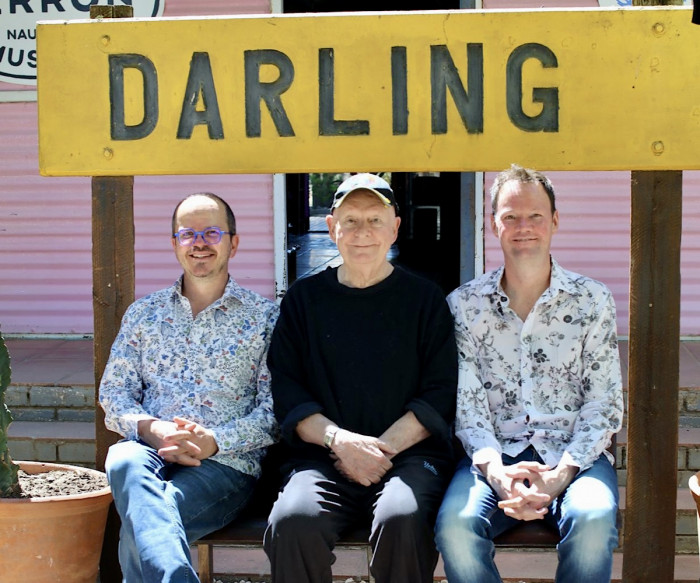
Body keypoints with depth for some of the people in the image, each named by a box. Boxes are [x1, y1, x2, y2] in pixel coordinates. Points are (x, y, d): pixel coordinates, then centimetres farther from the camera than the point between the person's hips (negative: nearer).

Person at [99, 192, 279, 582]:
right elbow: (113, 392, 12)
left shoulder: (266, 318, 8)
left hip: (228, 463, -3)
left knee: (139, 529, -33)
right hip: (151, 451, 3)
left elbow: (274, 409, 0)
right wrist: (152, 429, -11)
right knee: (124, 460, -37)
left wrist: (214, 441, -17)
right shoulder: (143, 314, 18)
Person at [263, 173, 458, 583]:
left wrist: (383, 448, -10)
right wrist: (340, 440, -10)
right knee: (292, 521, -31)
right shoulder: (304, 298, 14)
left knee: (402, 519, -34)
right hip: (323, 455, 1)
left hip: (409, 452, -1)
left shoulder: (425, 299, 11)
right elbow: (286, 391, 6)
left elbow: (441, 394, 4)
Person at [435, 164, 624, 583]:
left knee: (594, 521, -33)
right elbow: (466, 404, 0)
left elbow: (604, 405, 2)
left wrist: (560, 475, -15)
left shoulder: (593, 301, 5)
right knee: (456, 525, -31)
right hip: (495, 454, 0)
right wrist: (495, 471, -19)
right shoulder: (464, 305, 6)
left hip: (573, 454, 0)